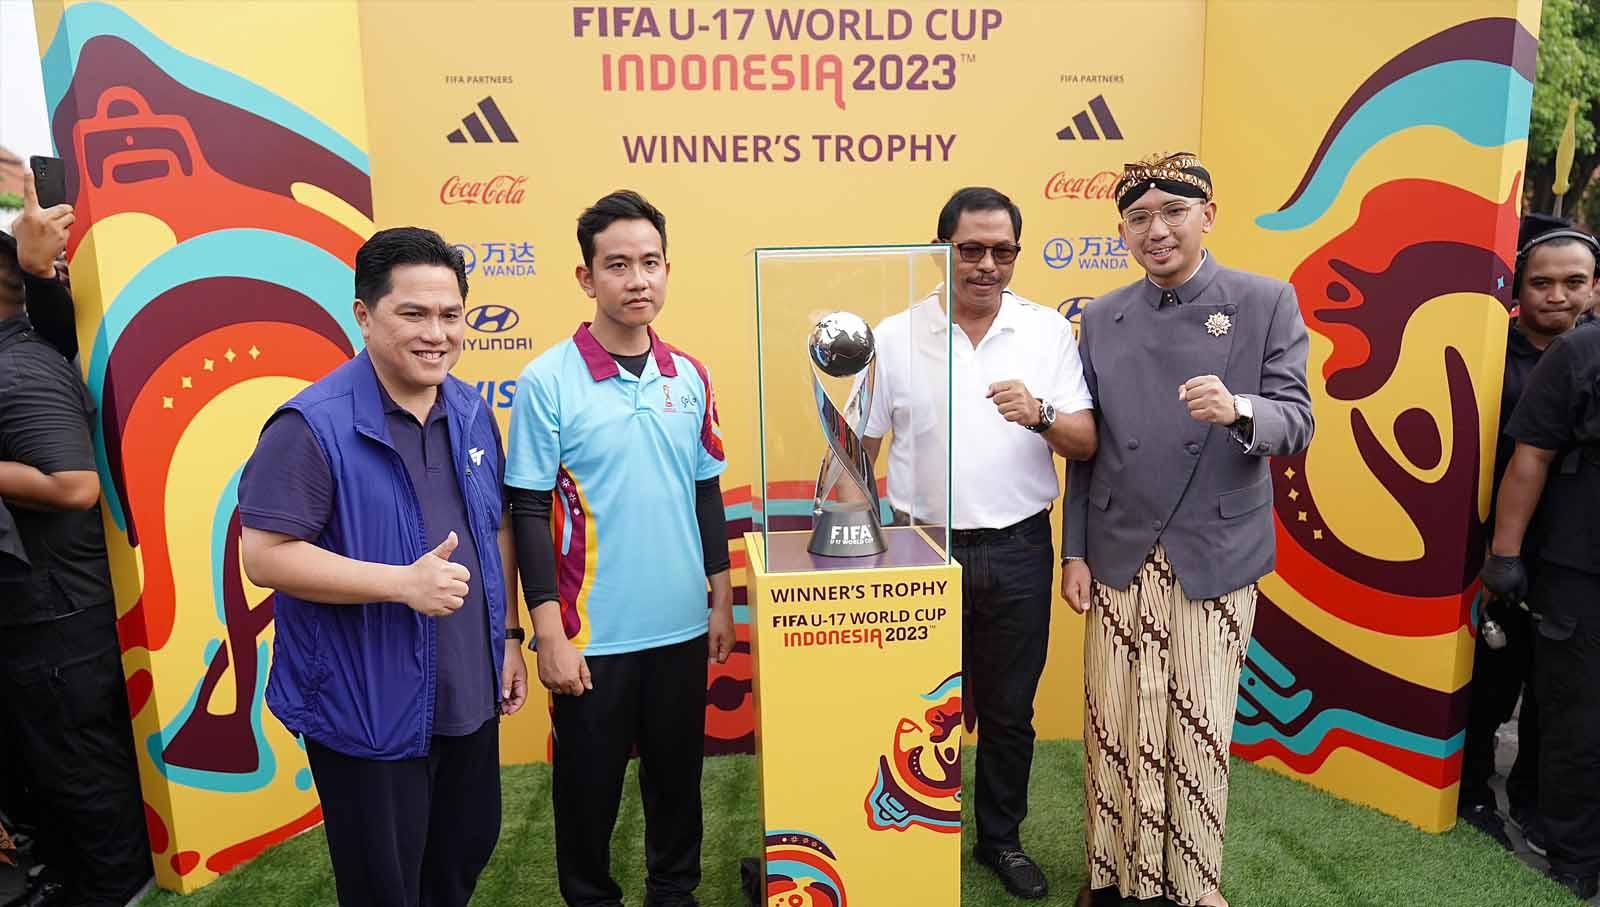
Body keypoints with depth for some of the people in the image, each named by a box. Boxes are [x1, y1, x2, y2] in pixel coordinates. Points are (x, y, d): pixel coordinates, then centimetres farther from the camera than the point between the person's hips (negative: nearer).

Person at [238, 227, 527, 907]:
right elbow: (265, 556, -20)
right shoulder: (314, 425, -18)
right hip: (369, 711, -6)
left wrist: (509, 635, 10)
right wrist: (404, 582, -27)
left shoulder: (471, 412, 3)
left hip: (471, 696, 6)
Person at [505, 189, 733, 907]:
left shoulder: (689, 377, 3)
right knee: (588, 785, 13)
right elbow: (529, 513, -9)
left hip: (683, 627, 4)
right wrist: (549, 634, -11)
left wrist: (722, 602, 10)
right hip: (592, 634, -4)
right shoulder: (547, 381, -10)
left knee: (677, 774, 18)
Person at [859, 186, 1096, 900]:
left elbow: (1087, 443, -1)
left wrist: (1039, 414, -21)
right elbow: (859, 447, 2)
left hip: (1019, 550, 2)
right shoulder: (896, 335, -1)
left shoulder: (1048, 332, 2)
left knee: (1009, 711, 14)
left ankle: (1001, 839, 35)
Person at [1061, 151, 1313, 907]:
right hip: (1119, 556, 2)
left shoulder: (1267, 302, -3)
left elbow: (1296, 424, -7)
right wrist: (1074, 552, 2)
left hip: (1215, 556, -1)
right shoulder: (1101, 318, 4)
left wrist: (1239, 410, -30)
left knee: (1200, 731, 9)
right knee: (1113, 726, 9)